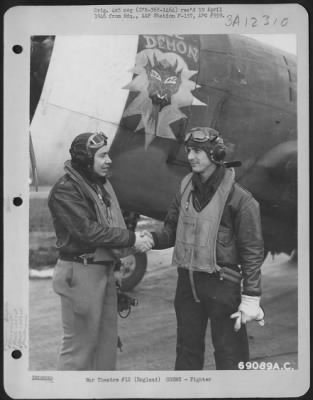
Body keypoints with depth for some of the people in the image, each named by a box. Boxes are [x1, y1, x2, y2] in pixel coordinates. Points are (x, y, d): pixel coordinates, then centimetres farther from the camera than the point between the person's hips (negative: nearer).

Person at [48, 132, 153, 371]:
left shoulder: (101, 183, 11)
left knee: (107, 341, 17)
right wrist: (131, 239, -18)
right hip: (81, 272, -9)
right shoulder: (66, 190, -16)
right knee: (79, 344, 0)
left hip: (105, 268, 9)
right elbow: (88, 231, -22)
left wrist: (116, 262, 6)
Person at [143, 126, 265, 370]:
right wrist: (151, 238, -10)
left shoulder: (238, 197, -12)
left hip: (222, 285, -6)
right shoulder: (186, 189, 7)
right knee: (187, 349, 18)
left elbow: (252, 251, -11)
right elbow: (172, 231, 13)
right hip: (187, 280, 6)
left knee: (229, 354, 5)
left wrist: (251, 298, -14)